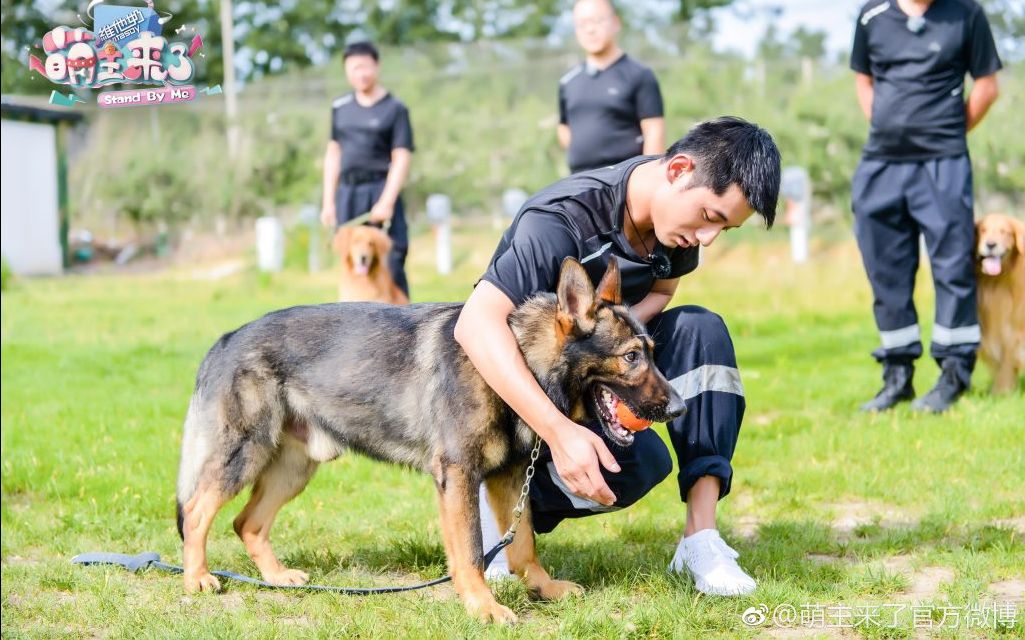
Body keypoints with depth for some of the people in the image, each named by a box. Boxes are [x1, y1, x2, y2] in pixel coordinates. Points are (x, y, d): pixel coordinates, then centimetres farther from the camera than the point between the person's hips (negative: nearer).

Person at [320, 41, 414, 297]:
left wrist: (387, 202, -16)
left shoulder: (394, 109, -2)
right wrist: (328, 202, 13)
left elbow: (401, 159, -6)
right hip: (347, 191, 5)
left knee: (390, 264, -8)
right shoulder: (340, 108, 13)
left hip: (380, 189, -5)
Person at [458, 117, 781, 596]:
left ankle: (701, 538, -21)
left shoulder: (677, 215, -11)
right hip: (525, 380, -7)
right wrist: (559, 430, -50)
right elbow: (476, 324, -41)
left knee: (702, 331, -20)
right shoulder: (563, 219, -32)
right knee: (637, 462, -30)